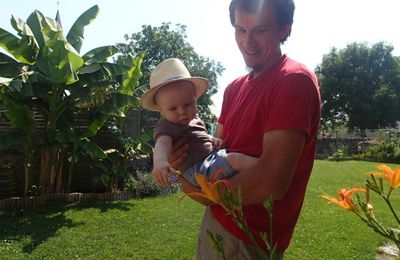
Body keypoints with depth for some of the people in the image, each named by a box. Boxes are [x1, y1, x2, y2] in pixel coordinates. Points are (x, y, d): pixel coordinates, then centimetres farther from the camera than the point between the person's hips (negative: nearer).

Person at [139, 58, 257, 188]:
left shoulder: (193, 118, 14)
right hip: (198, 169, -10)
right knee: (236, 159, -26)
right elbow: (163, 142, -34)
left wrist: (214, 140, 7)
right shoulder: (166, 126, -13)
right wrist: (160, 162, -57)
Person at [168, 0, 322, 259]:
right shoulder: (235, 88, 7)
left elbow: (272, 183, -27)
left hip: (248, 238, -7)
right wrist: (186, 153, -12)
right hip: (216, 219, 7)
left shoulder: (295, 80, -20)